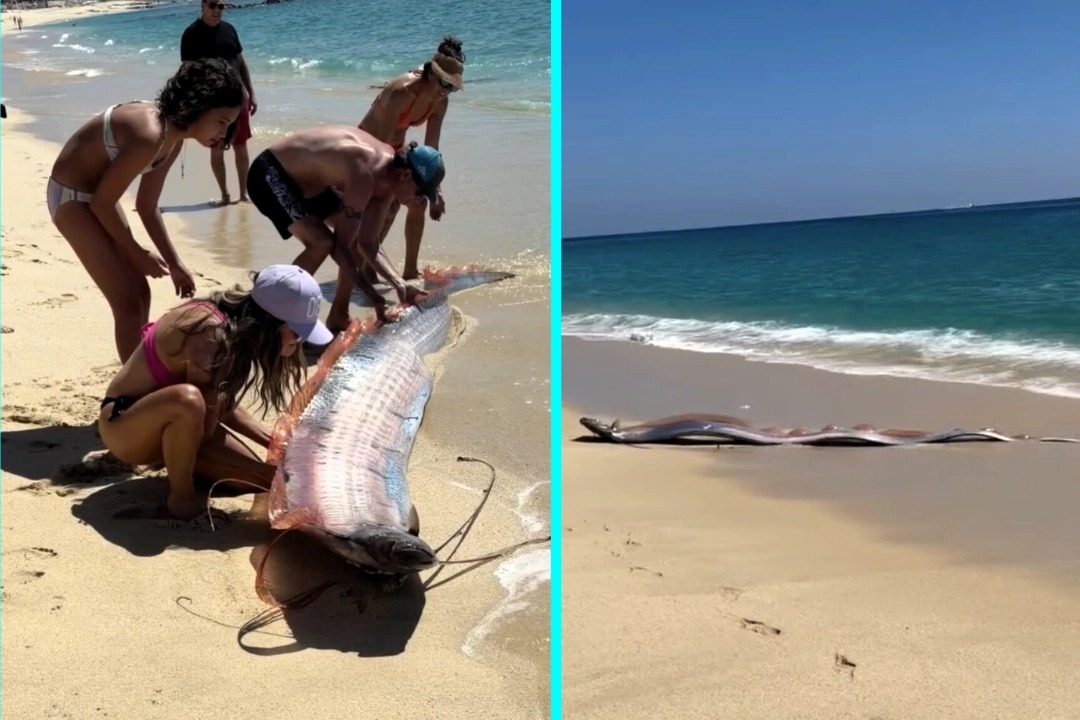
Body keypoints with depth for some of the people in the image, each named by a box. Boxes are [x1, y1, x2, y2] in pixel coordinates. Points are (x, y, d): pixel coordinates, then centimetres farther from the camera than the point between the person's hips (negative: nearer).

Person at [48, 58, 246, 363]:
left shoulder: (173, 137, -2)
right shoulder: (149, 135, -31)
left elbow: (147, 207, 7)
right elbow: (102, 202, -23)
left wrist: (174, 263, 7)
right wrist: (137, 253, -11)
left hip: (95, 192, 9)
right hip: (72, 196, -9)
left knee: (140, 293, 14)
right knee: (128, 302, -9)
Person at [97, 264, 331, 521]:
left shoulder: (239, 327, -7)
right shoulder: (211, 334, -33)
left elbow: (223, 407, 2)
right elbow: (206, 427, -26)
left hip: (172, 424, 8)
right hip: (123, 425, -7)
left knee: (253, 478, -6)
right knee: (187, 399, -40)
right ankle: (181, 498, -16)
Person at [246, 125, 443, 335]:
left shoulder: (389, 172, -6)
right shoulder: (364, 176, -34)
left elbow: (368, 244, -4)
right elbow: (340, 246, -29)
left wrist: (399, 284, -14)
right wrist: (372, 295, -26)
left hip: (306, 180, 10)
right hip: (270, 174, -9)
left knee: (361, 238, 4)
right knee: (322, 242, -25)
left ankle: (338, 317, 14)